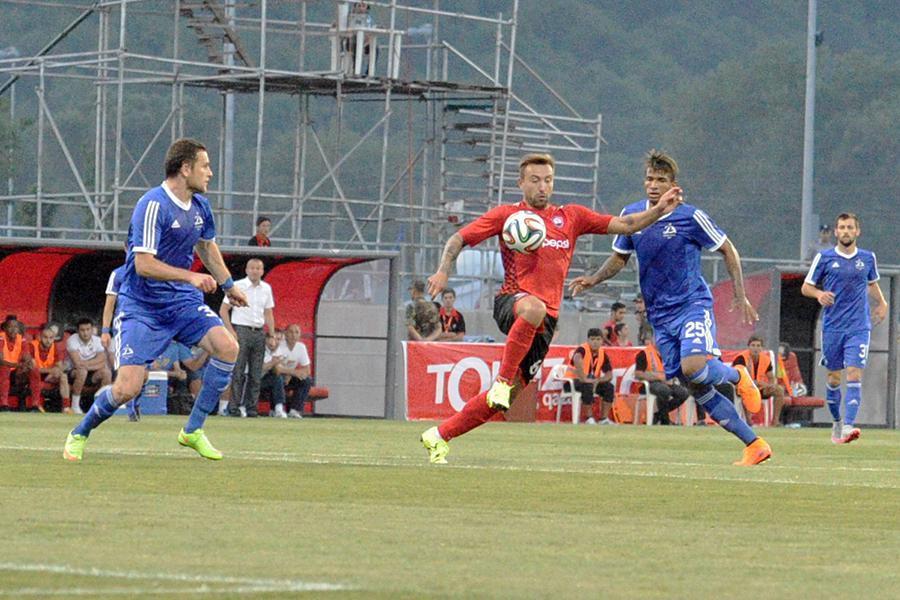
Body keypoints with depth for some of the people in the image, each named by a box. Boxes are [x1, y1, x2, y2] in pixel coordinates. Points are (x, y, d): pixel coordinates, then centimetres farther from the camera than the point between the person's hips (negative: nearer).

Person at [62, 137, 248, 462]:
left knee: (227, 346, -18)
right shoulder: (153, 206, -20)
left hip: (182, 301, 7)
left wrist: (227, 284, 36)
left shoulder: (200, 206, 6)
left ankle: (193, 431, -4)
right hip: (141, 307, -7)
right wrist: (190, 276, -32)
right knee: (128, 388, -15)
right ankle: (80, 434, 15)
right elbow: (143, 264, -26)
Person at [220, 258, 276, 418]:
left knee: (256, 373, 4)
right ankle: (234, 407, -9)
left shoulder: (266, 289, 13)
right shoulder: (238, 286, -2)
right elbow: (223, 310, -2)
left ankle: (251, 407, 8)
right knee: (238, 371, -9)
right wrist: (231, 331, -11)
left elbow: (269, 313, 18)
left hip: (259, 332, 5)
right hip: (241, 331, -5)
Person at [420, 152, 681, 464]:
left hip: (546, 319, 4)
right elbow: (459, 239, 6)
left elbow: (624, 225, 14)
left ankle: (439, 436, 12)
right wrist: (443, 271, -12)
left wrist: (659, 211, -1)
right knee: (534, 308, -42)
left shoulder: (570, 216, 16)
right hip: (511, 301, -4)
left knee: (511, 392, 0)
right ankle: (503, 378, -30)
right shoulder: (507, 214, 7)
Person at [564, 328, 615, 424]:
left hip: (592, 381, 7)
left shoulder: (603, 354, 3)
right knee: (587, 386, -36)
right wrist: (584, 379, -43)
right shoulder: (582, 350, -18)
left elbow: (609, 375, 0)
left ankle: (604, 418, -6)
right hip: (572, 381, -7)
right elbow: (577, 360, -42)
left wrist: (597, 380, -20)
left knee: (609, 387, -13)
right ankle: (589, 418, -24)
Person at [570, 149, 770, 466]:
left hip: (693, 305, -5)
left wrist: (740, 297, -4)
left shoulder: (690, 217, -10)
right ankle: (755, 445, 9)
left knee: (692, 367, -30)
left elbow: (728, 250, 1)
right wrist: (594, 279, -1)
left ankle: (737, 375, 6)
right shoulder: (631, 215, 3)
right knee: (697, 389, 0)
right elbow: (620, 257, 17)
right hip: (660, 316, 5)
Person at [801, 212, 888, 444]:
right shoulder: (824, 258, 1)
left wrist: (882, 303, 12)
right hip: (832, 327, 0)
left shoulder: (868, 258, 8)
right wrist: (819, 294, -14)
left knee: (854, 376, -14)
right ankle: (836, 422, 28)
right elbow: (806, 287, 6)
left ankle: (848, 427, -23)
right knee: (834, 378, 7)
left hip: (859, 328, 0)